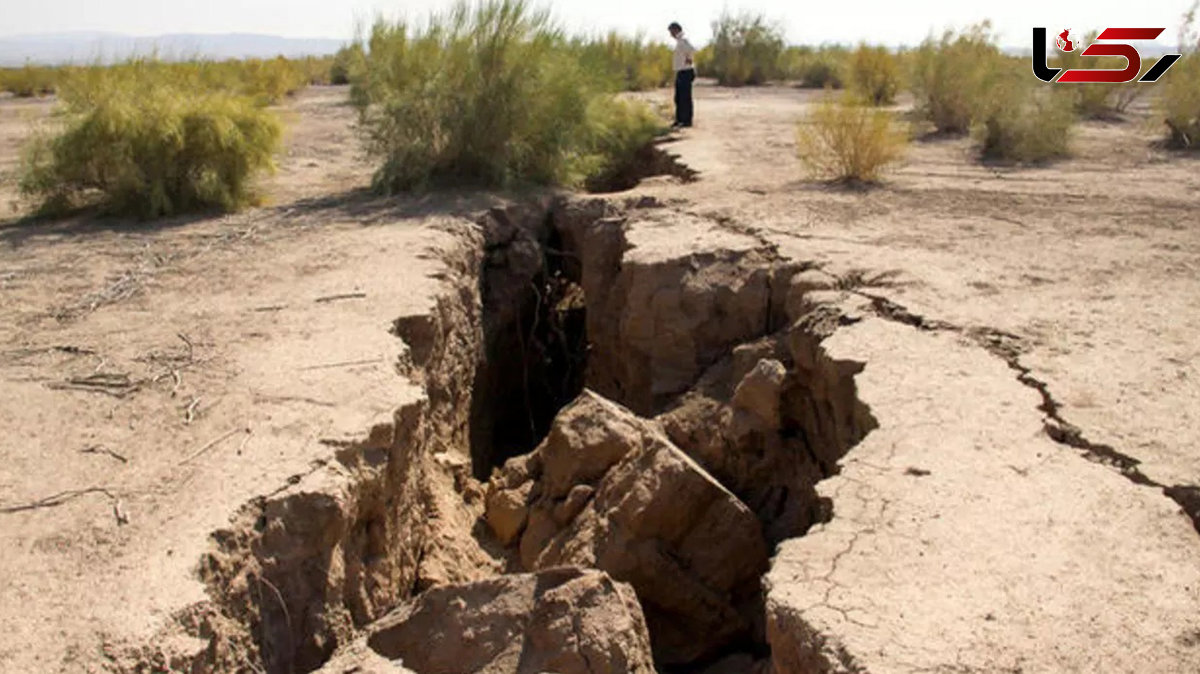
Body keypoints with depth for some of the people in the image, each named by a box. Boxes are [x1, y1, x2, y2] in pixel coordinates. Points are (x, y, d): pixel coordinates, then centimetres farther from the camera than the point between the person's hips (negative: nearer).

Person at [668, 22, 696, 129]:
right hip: (680, 73, 10)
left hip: (685, 73, -10)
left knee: (685, 98, -6)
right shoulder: (679, 41, 16)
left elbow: (692, 50, -33)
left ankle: (687, 120, -2)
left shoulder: (683, 40, -15)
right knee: (678, 98, 13)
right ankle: (679, 120, 18)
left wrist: (689, 60, -19)